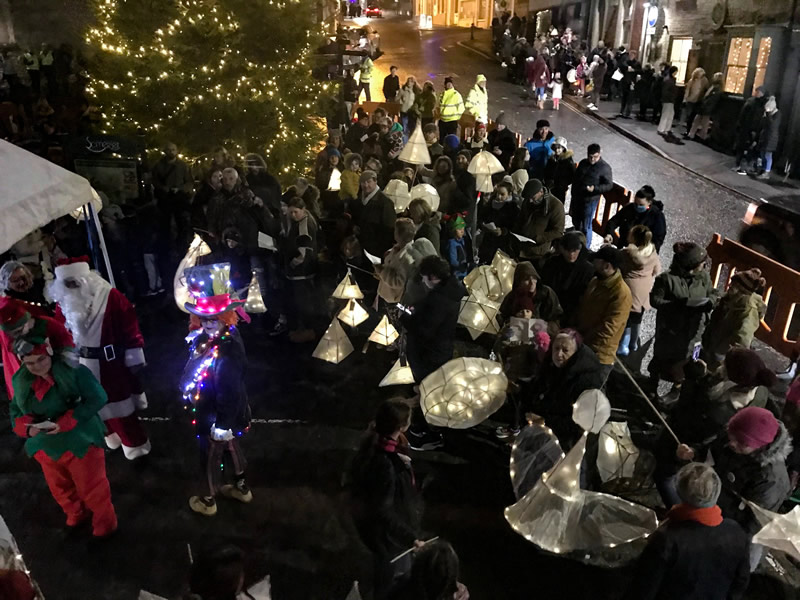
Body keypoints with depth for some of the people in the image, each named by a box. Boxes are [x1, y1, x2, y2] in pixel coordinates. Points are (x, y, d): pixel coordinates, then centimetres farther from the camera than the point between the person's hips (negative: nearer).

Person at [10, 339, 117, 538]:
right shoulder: (21, 381, -3)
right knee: (60, 488, 26)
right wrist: (27, 427, -15)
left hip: (80, 442, -6)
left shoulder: (74, 371, -22)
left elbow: (96, 399, -22)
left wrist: (65, 423, -28)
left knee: (91, 487, 10)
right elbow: (15, 410, 7)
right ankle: (77, 515, 52)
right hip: (47, 446, 6)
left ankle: (104, 521, 34)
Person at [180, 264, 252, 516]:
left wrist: (221, 426, -21)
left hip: (217, 418, -8)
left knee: (211, 458, 17)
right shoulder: (207, 338, -11)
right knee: (232, 447, 28)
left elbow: (229, 396, -31)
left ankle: (209, 501, 44)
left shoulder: (226, 356, -38)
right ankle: (241, 487, 53)